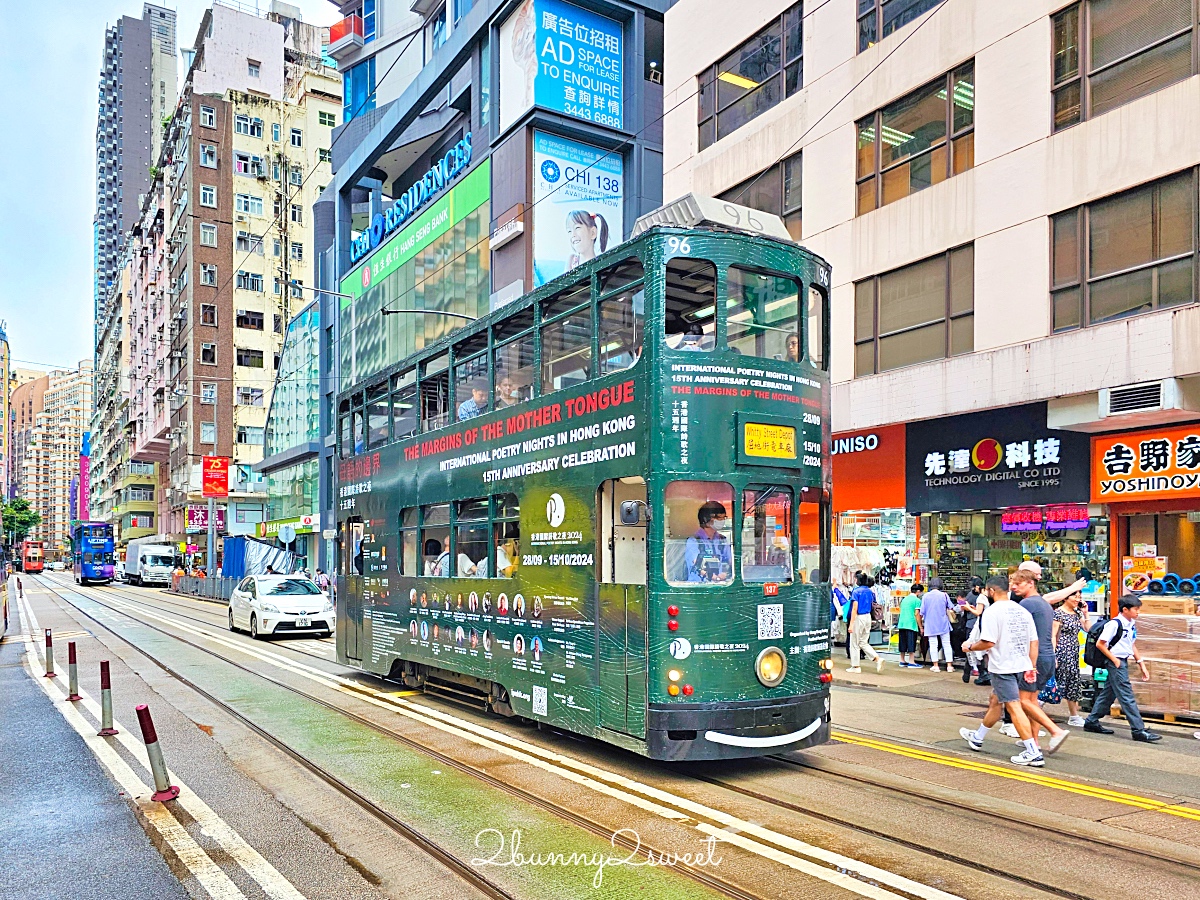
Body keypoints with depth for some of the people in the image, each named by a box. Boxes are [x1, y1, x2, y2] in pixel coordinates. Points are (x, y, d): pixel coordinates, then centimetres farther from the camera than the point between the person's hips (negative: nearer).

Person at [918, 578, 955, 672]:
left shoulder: (926, 596, -3)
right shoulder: (944, 595, -3)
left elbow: (921, 613, -1)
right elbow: (949, 610, 0)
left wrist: (921, 627, 8)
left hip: (930, 625, 0)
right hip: (943, 624, 0)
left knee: (933, 645, 4)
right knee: (946, 644, 7)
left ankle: (935, 666, 5)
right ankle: (949, 665, 7)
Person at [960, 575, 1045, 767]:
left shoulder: (992, 611, -14)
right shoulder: (1023, 611, 9)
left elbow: (988, 642, -19)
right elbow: (1034, 642, 9)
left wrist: (970, 647, -1)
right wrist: (1032, 667, 13)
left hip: (1003, 668, -8)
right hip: (1022, 666, 9)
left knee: (1014, 708, -6)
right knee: (995, 701, 20)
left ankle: (1033, 753, -8)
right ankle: (977, 738, 35)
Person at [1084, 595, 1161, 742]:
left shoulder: (1132, 624, 9)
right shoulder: (1114, 624, -17)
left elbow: (1133, 646, 18)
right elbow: (1100, 644, -16)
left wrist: (1142, 665, 16)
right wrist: (1114, 660, -14)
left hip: (1124, 662, 9)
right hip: (1115, 663, -9)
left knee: (1108, 693, 14)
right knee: (1127, 697, -6)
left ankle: (1091, 722, 23)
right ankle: (1138, 730, -4)